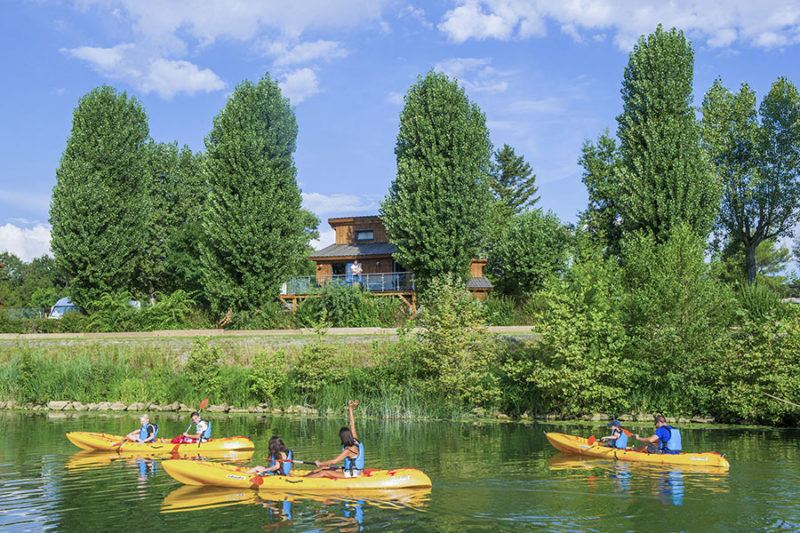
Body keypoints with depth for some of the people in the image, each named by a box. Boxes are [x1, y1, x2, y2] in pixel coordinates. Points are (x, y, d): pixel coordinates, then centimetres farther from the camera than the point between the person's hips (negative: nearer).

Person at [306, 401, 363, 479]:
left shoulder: (348, 450, -25)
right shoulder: (355, 440, 0)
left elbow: (333, 461, -25)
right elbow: (352, 424, 9)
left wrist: (321, 463, -12)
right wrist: (350, 408, 13)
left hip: (352, 474, -9)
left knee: (324, 473, -14)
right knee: (324, 468, 7)